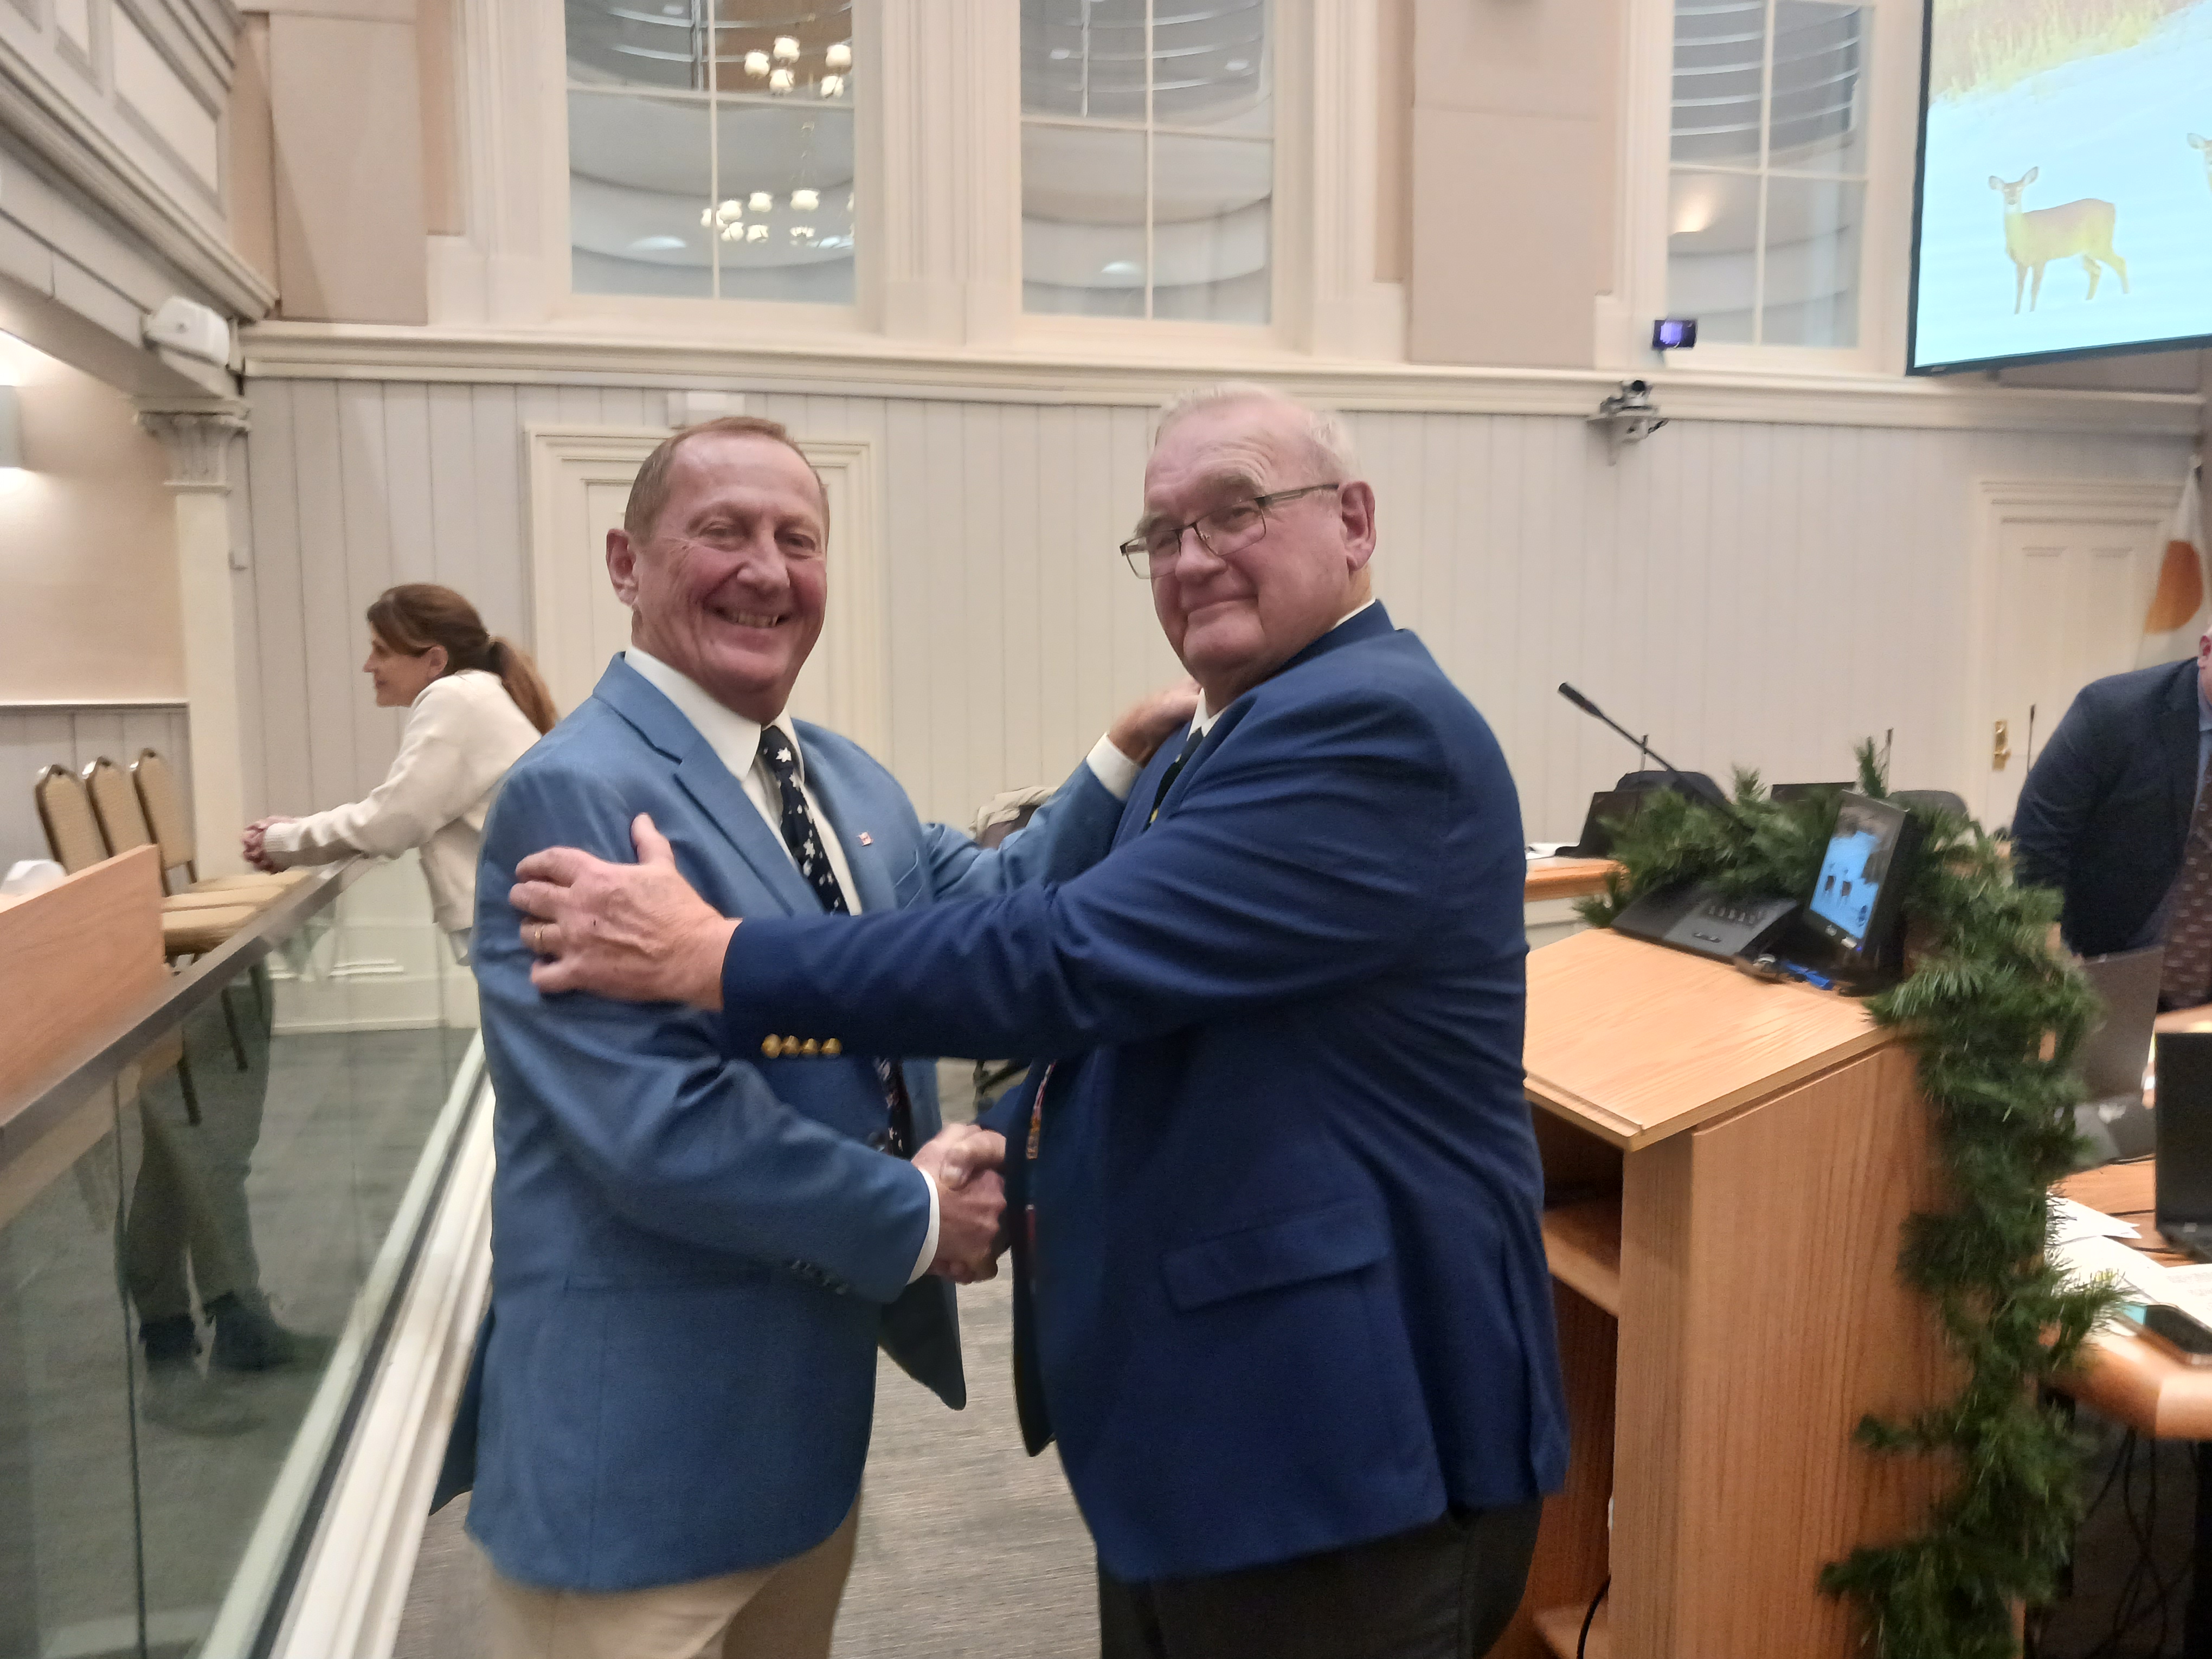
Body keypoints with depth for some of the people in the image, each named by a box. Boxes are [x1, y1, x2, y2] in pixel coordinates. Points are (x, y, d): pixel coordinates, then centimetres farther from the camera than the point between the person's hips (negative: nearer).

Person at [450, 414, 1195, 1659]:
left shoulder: (848, 781, 9)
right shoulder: (576, 795, -20)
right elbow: (655, 1125, -26)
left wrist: (1129, 755, -5)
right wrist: (914, 1219, -17)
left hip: (816, 1394, 9)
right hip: (643, 1432, -8)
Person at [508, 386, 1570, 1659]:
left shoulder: (1374, 726, -21)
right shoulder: (1220, 744, 12)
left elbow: (1077, 960, -28)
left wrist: (709, 954, -22)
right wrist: (1009, 1160, 3)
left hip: (1336, 1436, -9)